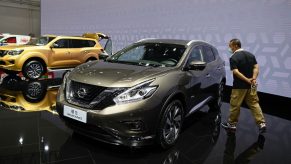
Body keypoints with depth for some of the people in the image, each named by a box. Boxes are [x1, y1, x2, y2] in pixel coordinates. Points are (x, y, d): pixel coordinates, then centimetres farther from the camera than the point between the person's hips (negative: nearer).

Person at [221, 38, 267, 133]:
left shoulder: (233, 58, -13)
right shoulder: (250, 55, 8)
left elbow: (236, 72, -23)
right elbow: (256, 67, 2)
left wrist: (247, 80, -20)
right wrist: (254, 78, -8)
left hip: (239, 86, -6)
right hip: (251, 85, 6)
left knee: (235, 105, 6)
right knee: (254, 104, 12)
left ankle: (231, 124, 17)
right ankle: (262, 123, 8)